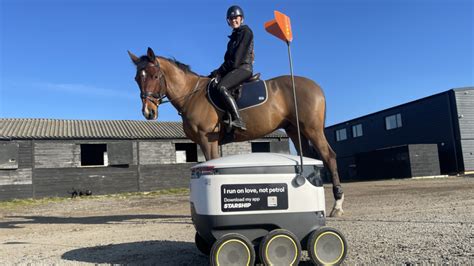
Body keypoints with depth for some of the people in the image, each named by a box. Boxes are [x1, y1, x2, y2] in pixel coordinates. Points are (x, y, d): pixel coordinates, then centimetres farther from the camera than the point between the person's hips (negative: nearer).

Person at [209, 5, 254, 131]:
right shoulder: (234, 35, 26)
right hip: (234, 69, 9)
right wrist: (219, 71, 6)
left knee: (221, 87, -32)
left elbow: (239, 55, -11)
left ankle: (238, 120, -41)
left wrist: (221, 70, -12)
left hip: (243, 68, -9)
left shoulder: (246, 31, 0)